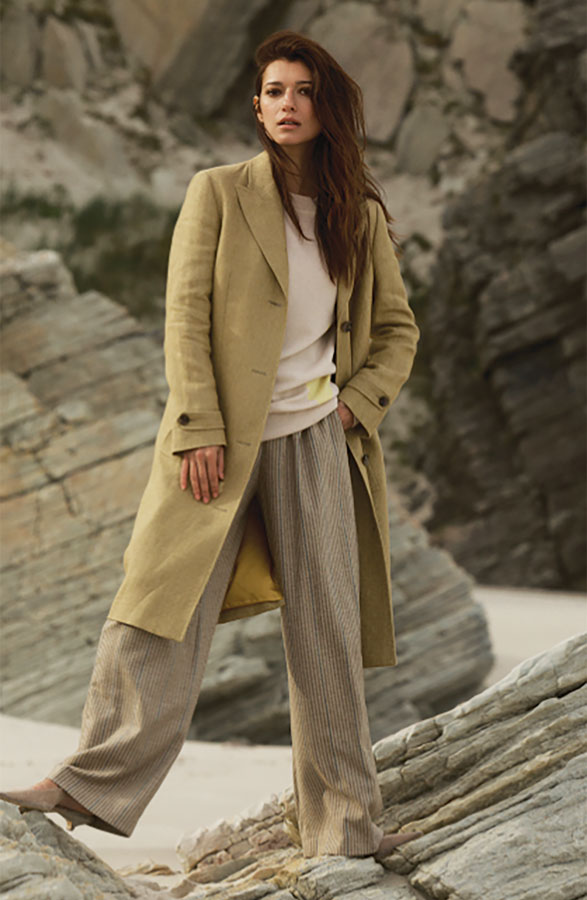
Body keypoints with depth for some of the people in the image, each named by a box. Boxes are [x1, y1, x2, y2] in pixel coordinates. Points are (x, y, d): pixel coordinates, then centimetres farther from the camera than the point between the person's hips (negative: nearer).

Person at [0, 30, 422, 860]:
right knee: (160, 612, -9)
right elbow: (185, 317, -4)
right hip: (221, 441, -2)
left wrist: (359, 403, 4)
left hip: (315, 442, 3)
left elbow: (398, 328, 20)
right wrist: (199, 431, -13)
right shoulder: (218, 193, 1)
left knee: (328, 634, 3)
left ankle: (344, 824, 9)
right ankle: (98, 783, -4)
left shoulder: (362, 218, 10)